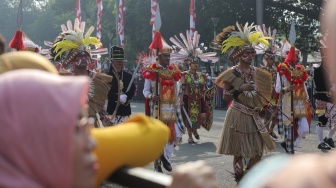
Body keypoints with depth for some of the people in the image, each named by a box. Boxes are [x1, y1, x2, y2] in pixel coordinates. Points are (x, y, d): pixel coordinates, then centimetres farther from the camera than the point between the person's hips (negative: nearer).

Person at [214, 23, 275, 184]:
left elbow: (262, 94, 16)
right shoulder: (232, 73, -7)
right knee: (239, 152, 2)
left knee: (258, 150, 4)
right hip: (238, 116, -5)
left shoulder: (257, 73, 7)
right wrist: (241, 89, -19)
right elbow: (226, 96, -9)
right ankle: (240, 181, 13)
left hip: (253, 116, 5)